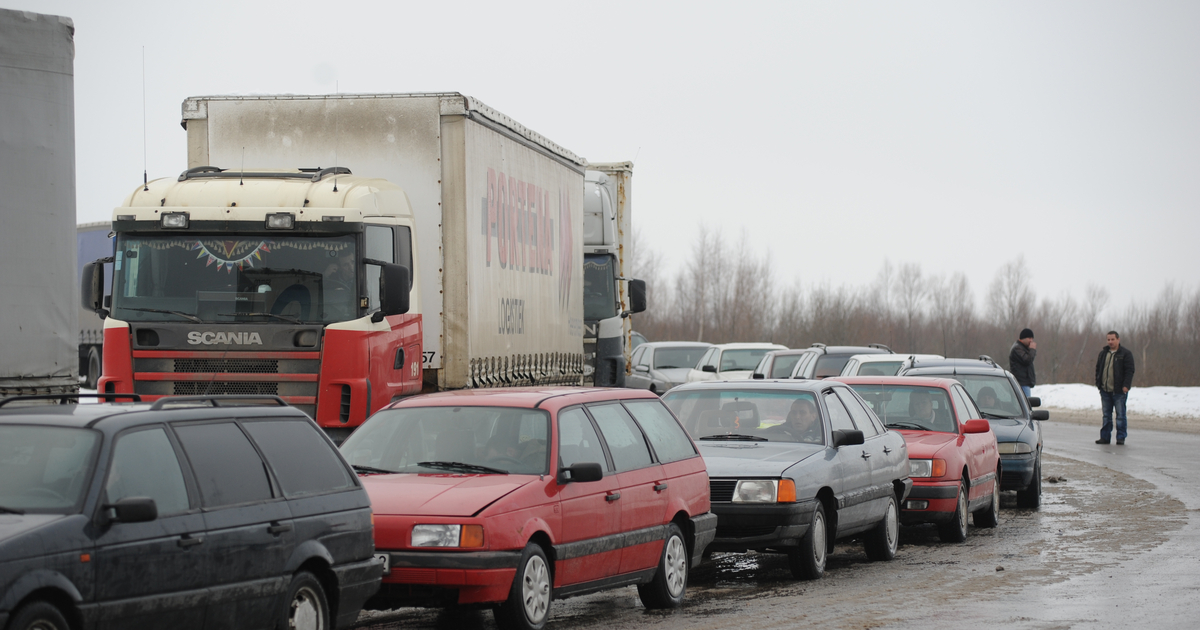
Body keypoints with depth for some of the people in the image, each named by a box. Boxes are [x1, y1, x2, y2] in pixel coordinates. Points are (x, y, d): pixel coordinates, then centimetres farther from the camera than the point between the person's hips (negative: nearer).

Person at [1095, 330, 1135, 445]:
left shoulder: (1125, 354, -2)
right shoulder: (1103, 353, 15)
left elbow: (1129, 371, -7)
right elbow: (1098, 369, 20)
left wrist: (1126, 385, -15)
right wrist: (1098, 383, 11)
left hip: (1119, 390, -5)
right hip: (1105, 390, 5)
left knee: (1120, 415, -2)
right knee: (1106, 415, 9)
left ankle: (1121, 437, 3)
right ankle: (1105, 437, 13)